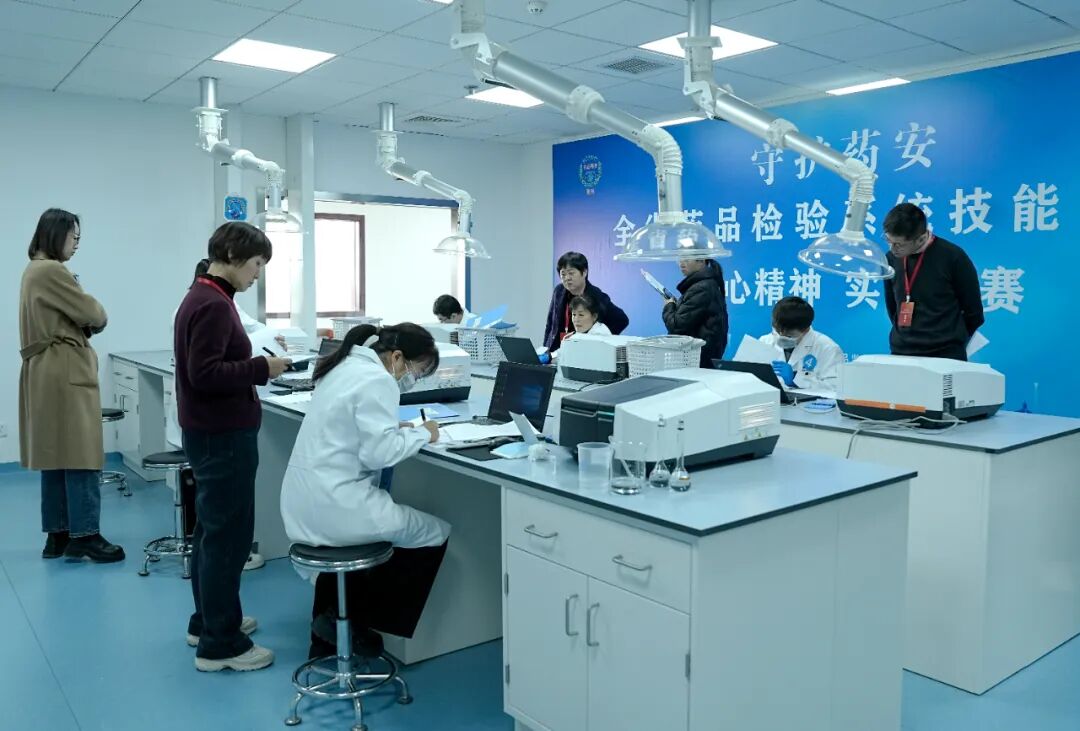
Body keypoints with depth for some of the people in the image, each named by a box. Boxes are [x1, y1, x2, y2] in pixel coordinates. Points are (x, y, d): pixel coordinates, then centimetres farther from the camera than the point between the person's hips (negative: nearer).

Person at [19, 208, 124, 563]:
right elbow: (92, 313, -12)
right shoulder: (52, 271, -15)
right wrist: (97, 320, 10)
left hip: (47, 372, 10)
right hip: (65, 373, -10)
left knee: (56, 456, 11)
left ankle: (58, 534, 17)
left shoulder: (34, 270, 18)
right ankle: (85, 535, -3)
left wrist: (82, 325, 1)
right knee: (80, 456, -6)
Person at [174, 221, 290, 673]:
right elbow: (204, 373, -25)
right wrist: (261, 368, -19)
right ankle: (220, 644, 6)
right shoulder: (214, 305, -19)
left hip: (209, 431, 11)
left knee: (212, 529, 18)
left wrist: (255, 366, 9)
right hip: (222, 435, -11)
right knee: (228, 534, -4)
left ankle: (207, 621, 31)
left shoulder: (201, 297, 13)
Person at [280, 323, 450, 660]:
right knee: (436, 533, 3)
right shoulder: (378, 381, -16)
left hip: (304, 503, 10)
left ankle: (329, 630, 35)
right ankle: (351, 621, 9)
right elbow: (378, 453, -21)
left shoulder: (346, 366, 14)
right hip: (331, 504, -10)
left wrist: (398, 429, 12)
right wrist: (422, 434, -6)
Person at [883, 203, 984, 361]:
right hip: (901, 353, 4)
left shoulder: (953, 257, -10)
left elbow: (973, 312, 0)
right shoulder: (891, 258, 1)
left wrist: (951, 341, 8)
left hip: (945, 355, -4)